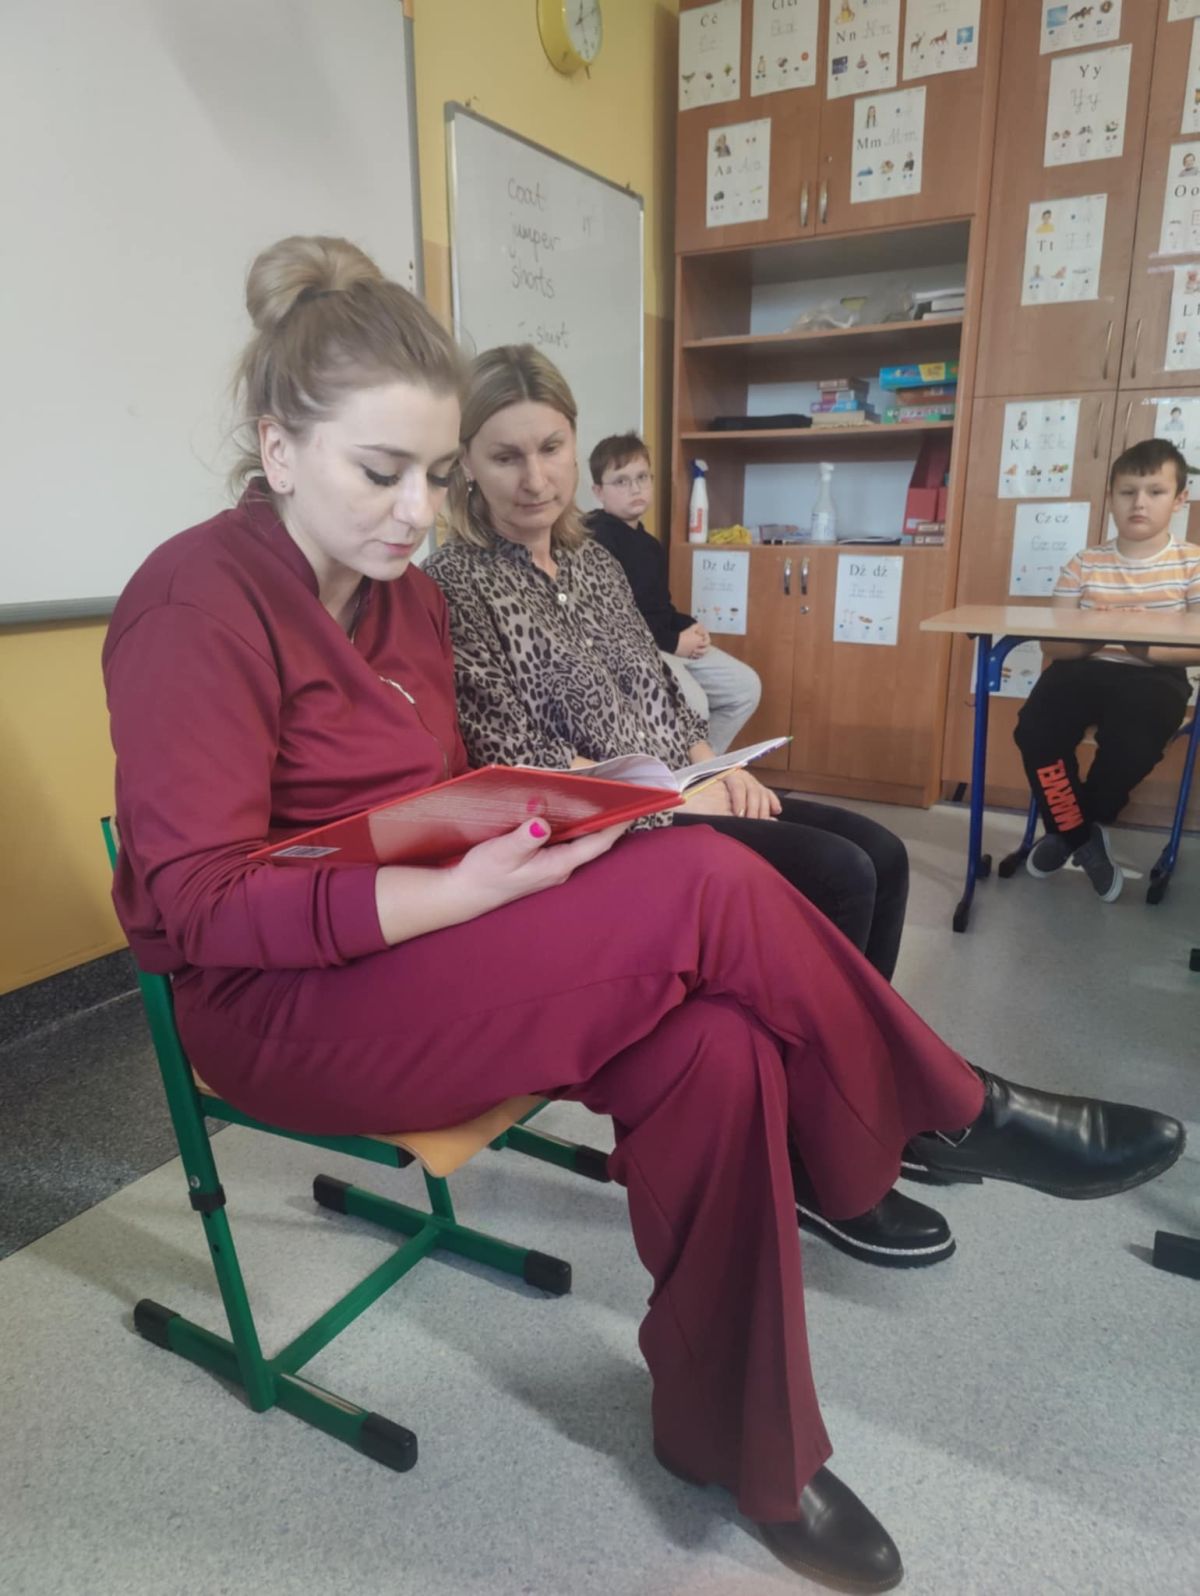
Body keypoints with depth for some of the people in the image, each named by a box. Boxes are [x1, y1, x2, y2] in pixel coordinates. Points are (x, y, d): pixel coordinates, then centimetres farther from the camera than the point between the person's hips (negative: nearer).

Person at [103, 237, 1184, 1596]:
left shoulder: (404, 591, 10)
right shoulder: (196, 604, -14)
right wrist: (468, 891, -29)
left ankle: (736, 1435, 1)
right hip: (279, 1003, -7)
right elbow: (200, 902, -20)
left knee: (712, 1047, -21)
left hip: (422, 952, 7)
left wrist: (540, 806, -8)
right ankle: (955, 1116, -1)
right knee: (706, 887, -25)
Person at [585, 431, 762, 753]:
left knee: (745, 686, 6)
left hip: (665, 641, 10)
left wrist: (688, 627, 0)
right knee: (693, 703, -31)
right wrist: (673, 642, -16)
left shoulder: (651, 545, 16)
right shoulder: (596, 539, -15)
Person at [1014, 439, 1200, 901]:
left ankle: (1072, 827, 0)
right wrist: (1090, 640, -18)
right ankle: (1082, 837, -2)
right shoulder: (1083, 564, 9)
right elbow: (1053, 644, 4)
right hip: (1086, 669, 2)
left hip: (1153, 677, -2)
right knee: (1034, 730, -27)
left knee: (1131, 745, -34)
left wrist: (1151, 650, -22)